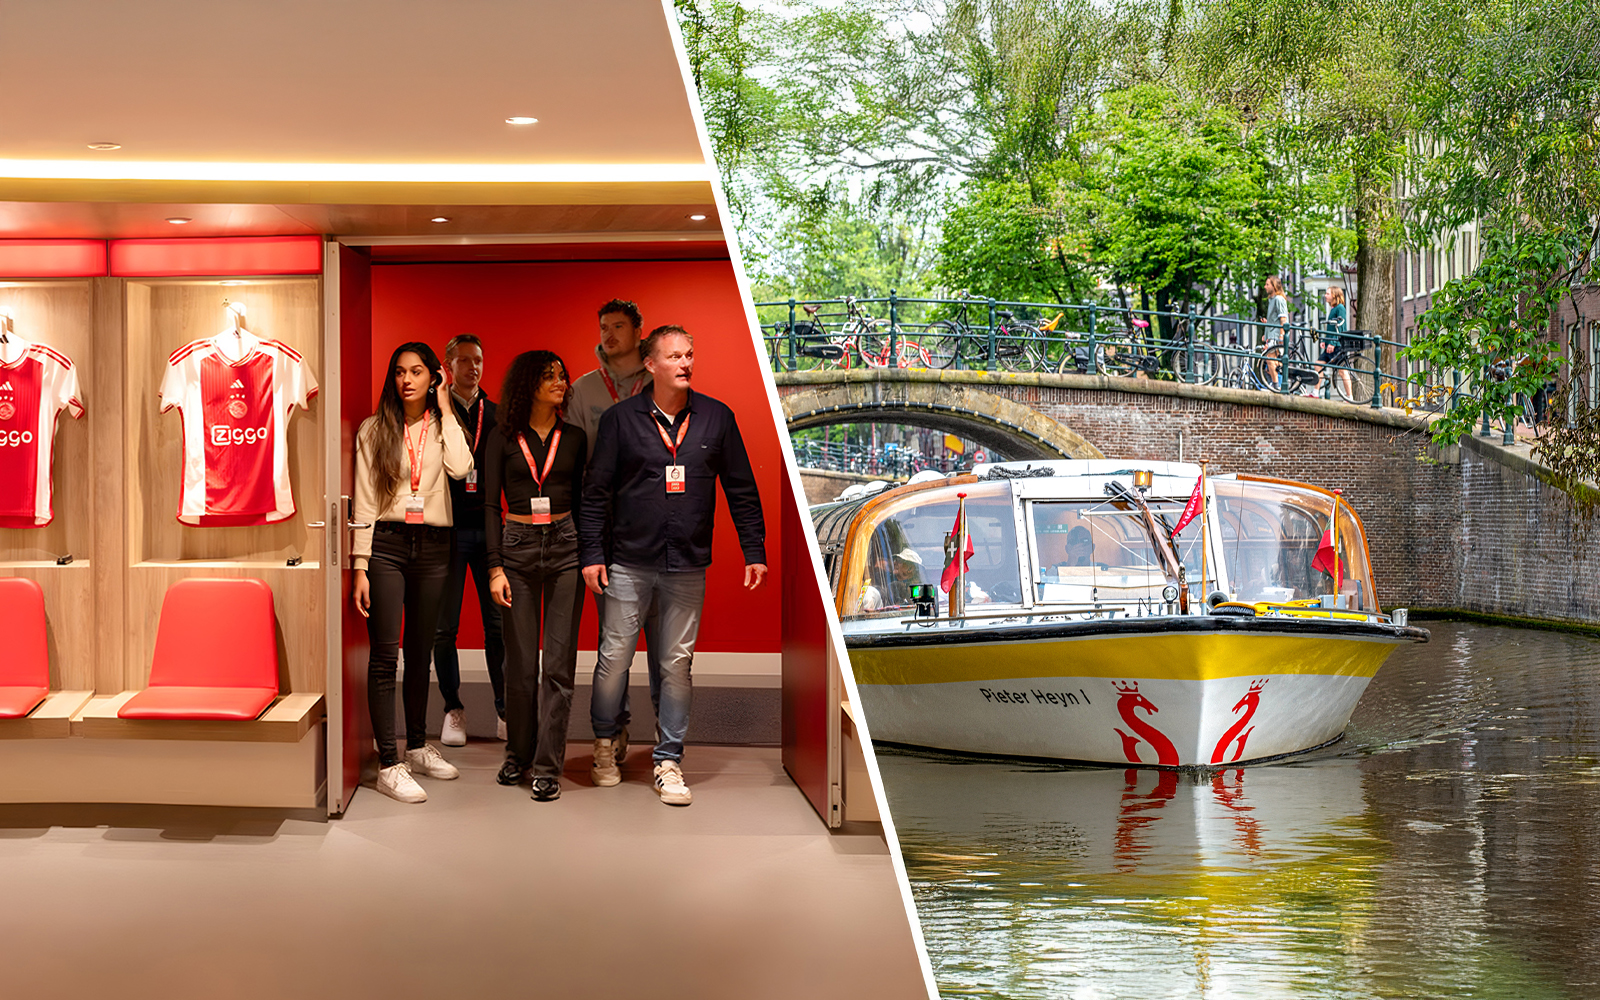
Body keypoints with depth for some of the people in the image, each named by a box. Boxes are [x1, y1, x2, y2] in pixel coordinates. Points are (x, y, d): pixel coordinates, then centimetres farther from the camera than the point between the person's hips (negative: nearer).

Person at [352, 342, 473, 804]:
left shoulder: (443, 427, 8)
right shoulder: (375, 429, 3)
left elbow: (460, 468, -14)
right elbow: (364, 501, 0)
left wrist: (445, 408, -6)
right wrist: (360, 567, -6)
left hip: (432, 546, 3)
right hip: (386, 544, -3)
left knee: (420, 652, 12)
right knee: (385, 654, -7)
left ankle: (417, 747, 25)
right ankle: (389, 765, -7)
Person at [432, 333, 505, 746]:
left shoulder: (496, 414, 10)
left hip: (489, 528, 2)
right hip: (446, 528, -2)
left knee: (498, 623, 0)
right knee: (444, 627, 2)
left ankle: (505, 711, 8)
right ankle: (453, 710, 12)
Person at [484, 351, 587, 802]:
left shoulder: (575, 437, 8)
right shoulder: (503, 437, 3)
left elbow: (583, 501, 11)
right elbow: (489, 504, 1)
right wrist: (495, 567, -6)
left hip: (565, 545, 1)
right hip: (517, 546, -1)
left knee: (558, 662, -2)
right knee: (520, 662, 4)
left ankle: (548, 766, 3)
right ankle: (518, 754, 21)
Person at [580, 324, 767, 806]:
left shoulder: (717, 418, 5)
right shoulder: (621, 418, 0)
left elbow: (741, 490, 9)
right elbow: (596, 491, 1)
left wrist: (755, 551, 6)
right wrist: (591, 553, -4)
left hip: (688, 564, 1)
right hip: (629, 562, -1)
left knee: (677, 662, 4)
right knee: (615, 655, 1)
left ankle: (669, 761, 12)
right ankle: (604, 743, 24)